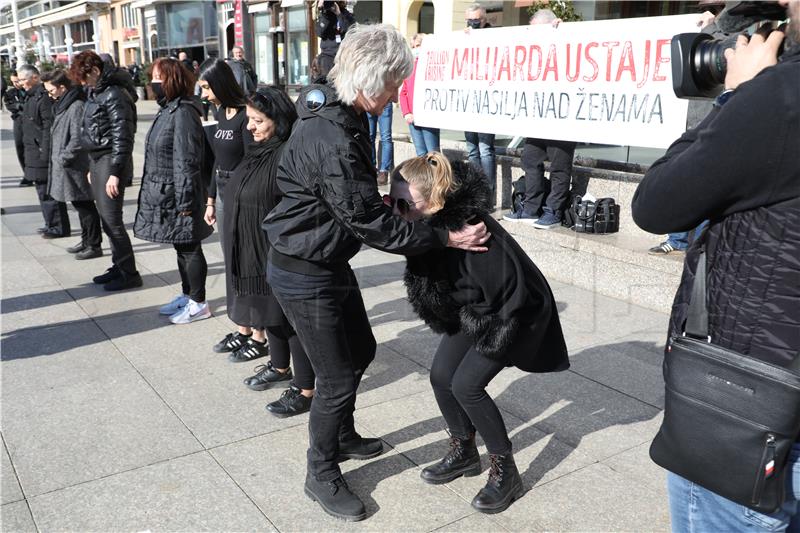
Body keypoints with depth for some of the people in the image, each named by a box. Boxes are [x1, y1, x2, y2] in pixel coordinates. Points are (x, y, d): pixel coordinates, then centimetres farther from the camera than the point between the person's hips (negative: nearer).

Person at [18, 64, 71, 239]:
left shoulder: (44, 97, -16)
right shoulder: (31, 96, 16)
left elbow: (49, 126, -20)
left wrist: (45, 152, -21)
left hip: (42, 152, -10)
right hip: (34, 152, 10)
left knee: (47, 191, -6)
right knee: (43, 190, 15)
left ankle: (58, 228, 1)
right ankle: (52, 225, 23)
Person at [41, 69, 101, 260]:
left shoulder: (77, 107, -17)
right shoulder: (63, 105, 13)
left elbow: (78, 139, -21)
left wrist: (63, 158, -15)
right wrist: (59, 158, 13)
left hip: (76, 167, -10)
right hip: (67, 166, 10)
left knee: (85, 206, -1)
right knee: (81, 205, 18)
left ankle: (94, 246, 8)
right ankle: (87, 241, 29)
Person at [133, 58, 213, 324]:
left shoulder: (183, 112, -18)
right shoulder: (167, 110, 13)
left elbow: (186, 161, -21)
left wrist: (185, 200, -22)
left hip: (178, 196, -10)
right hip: (164, 194, 10)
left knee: (189, 248, 1)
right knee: (181, 247, 18)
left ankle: (199, 303, 13)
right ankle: (187, 295, 32)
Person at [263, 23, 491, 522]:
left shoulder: (338, 114, 1)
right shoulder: (332, 143, -31)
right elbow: (375, 225, -26)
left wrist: (389, 197, 4)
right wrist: (447, 238, -18)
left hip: (329, 262, 10)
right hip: (304, 275, -10)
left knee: (360, 349, 23)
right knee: (337, 377, 3)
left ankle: (343, 434, 47)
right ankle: (322, 475, 26)